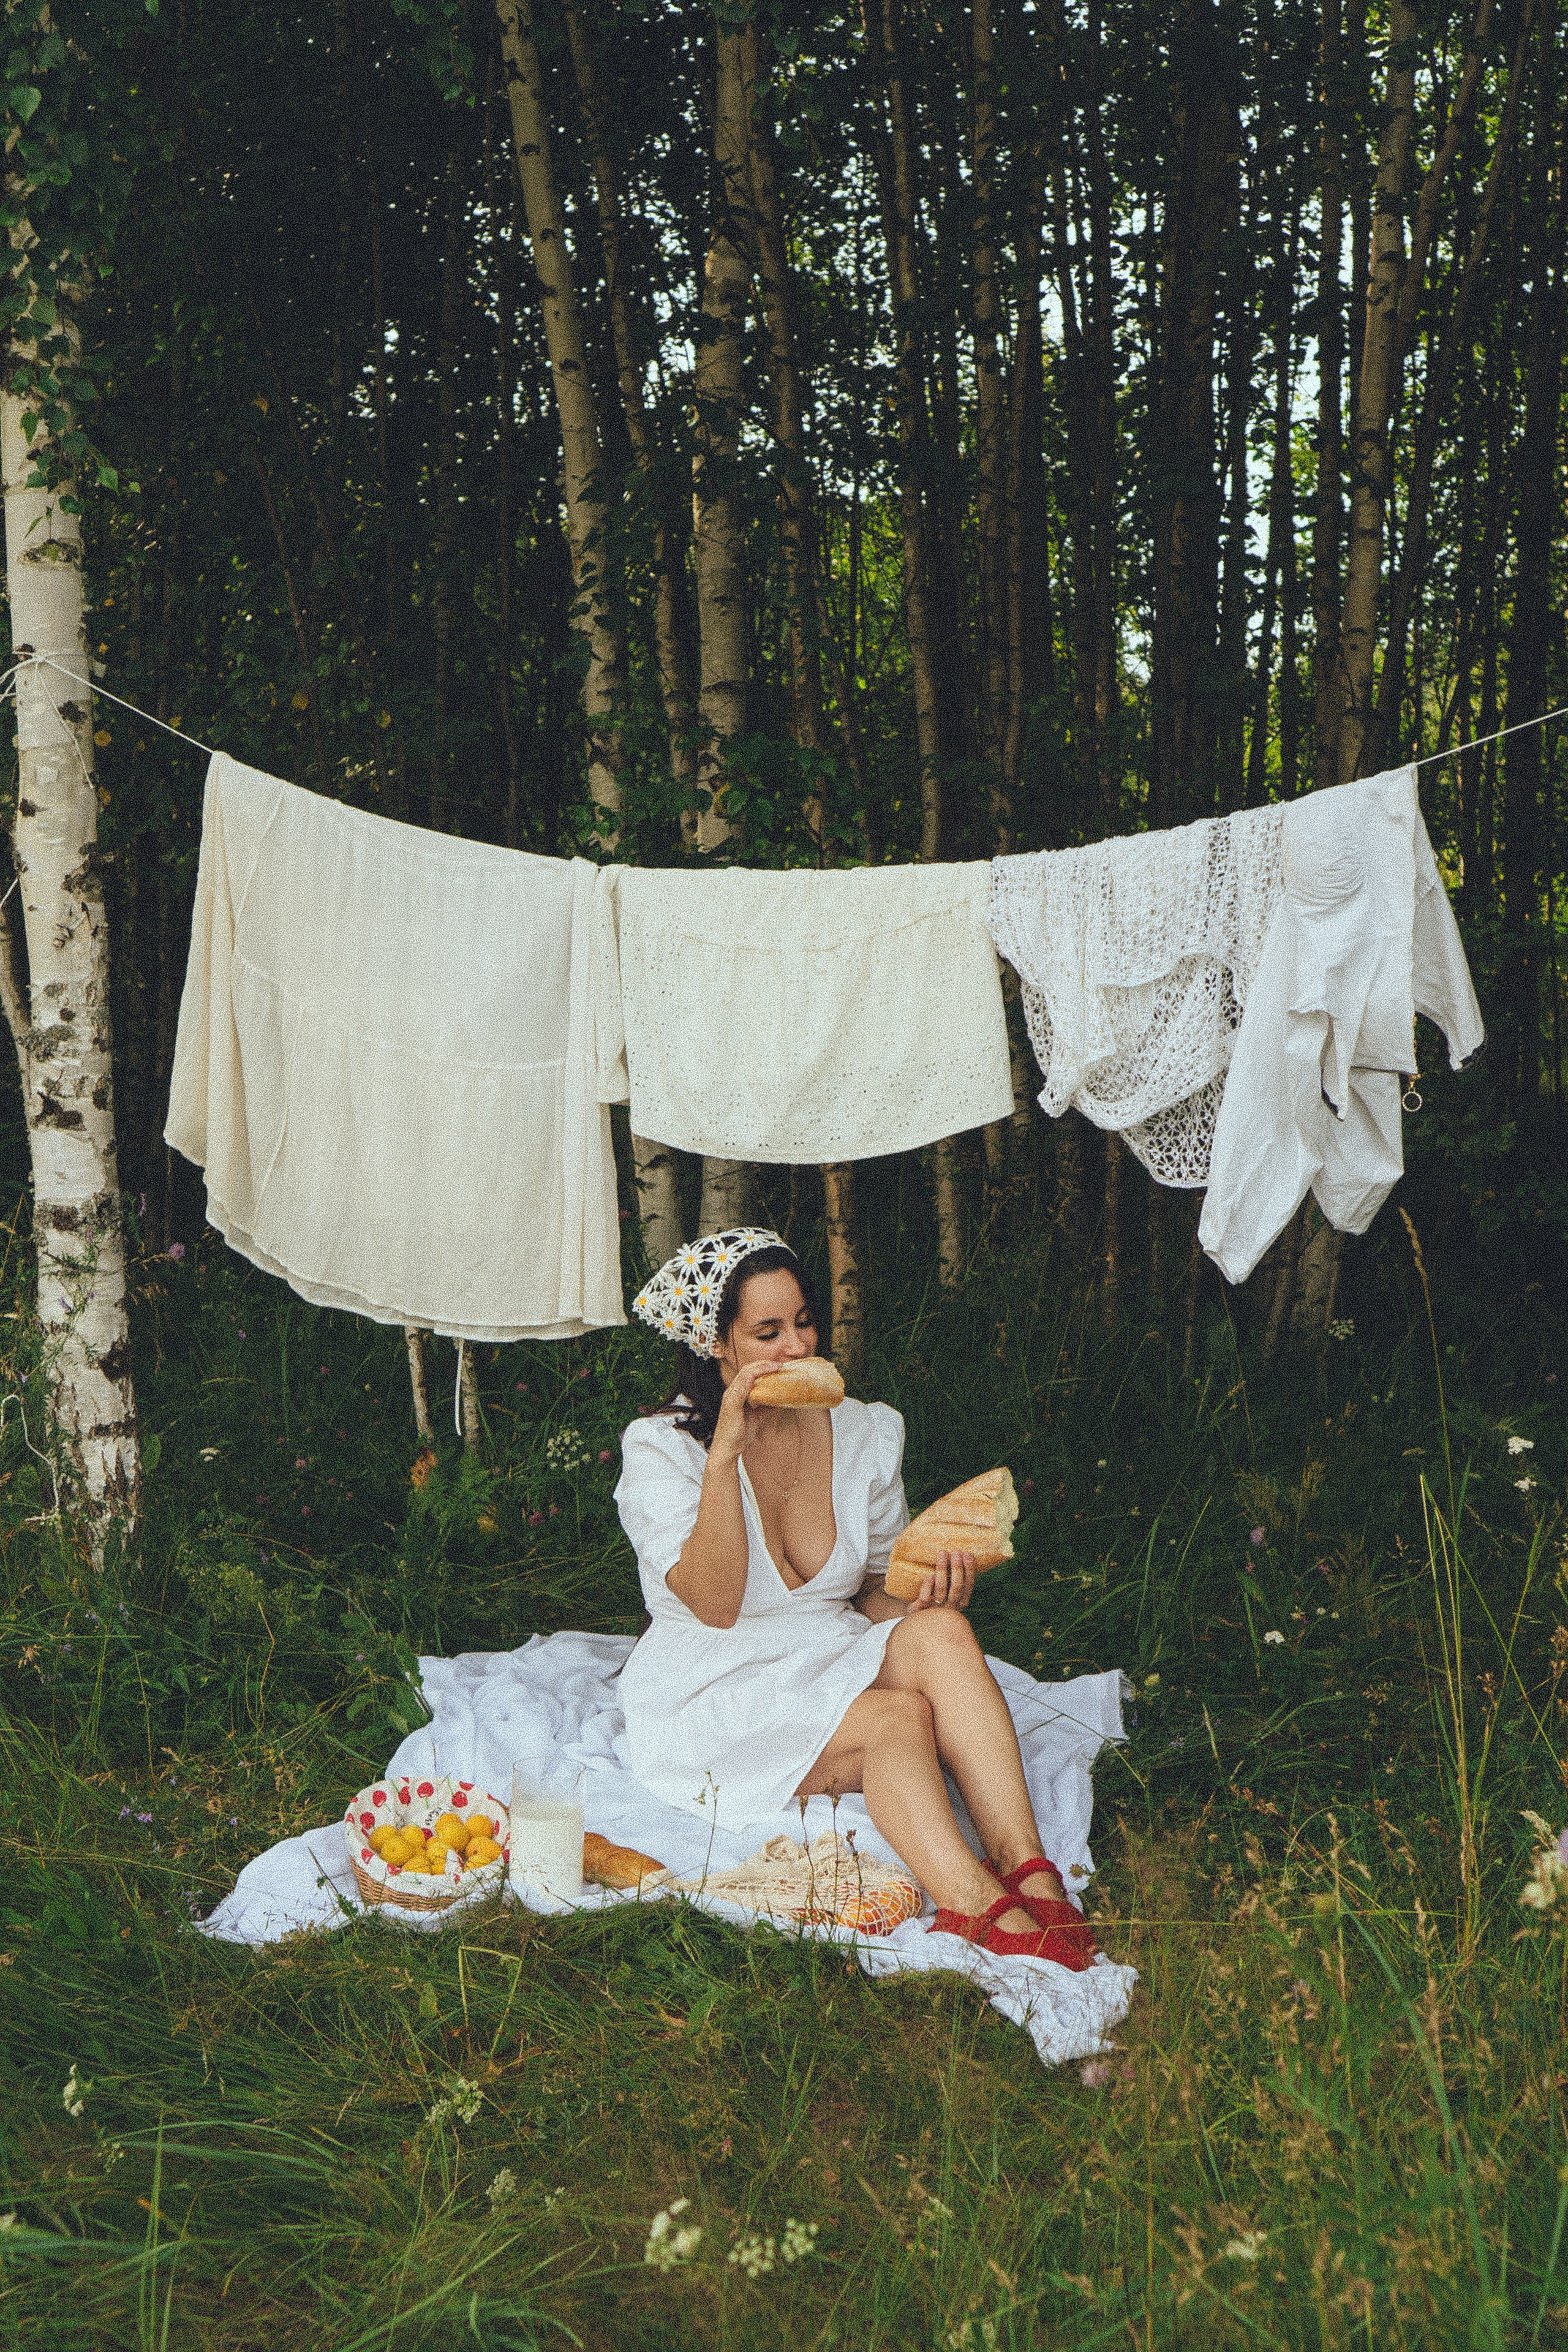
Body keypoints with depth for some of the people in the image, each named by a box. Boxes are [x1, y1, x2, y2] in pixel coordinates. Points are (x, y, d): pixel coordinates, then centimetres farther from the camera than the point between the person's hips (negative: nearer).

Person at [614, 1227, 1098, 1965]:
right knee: (901, 1716, -31)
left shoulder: (865, 1434, 5)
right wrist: (725, 1453, -28)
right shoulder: (660, 1448, -9)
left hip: (834, 1671, 4)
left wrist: (922, 1593, -11)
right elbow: (715, 1605, -21)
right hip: (714, 1703, -4)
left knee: (939, 1635, -29)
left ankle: (1026, 1869, -36)